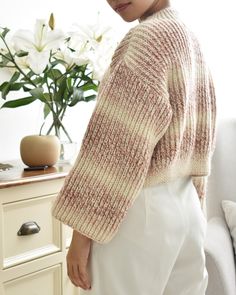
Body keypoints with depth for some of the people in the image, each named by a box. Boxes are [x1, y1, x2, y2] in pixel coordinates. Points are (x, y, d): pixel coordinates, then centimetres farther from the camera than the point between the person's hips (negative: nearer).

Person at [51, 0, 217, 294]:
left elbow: (120, 146, -20)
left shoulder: (147, 37, -14)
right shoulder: (191, 40, 12)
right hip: (186, 204, 9)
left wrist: (83, 229, -16)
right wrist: (191, 194, 20)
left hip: (139, 210, -9)